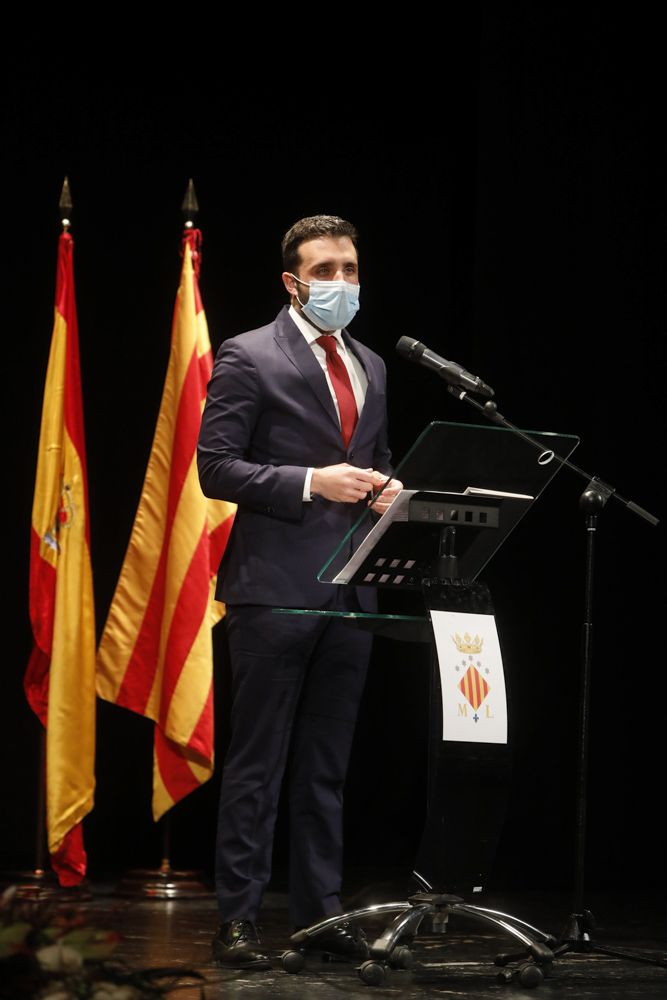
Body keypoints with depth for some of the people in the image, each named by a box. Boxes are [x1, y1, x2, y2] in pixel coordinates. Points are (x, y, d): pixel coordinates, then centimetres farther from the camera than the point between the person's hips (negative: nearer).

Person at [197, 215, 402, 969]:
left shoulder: (370, 367, 16)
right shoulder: (248, 357, -4)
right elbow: (216, 467, -9)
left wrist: (383, 486, 3)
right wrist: (310, 484, -19)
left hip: (350, 589, 6)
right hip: (275, 587, -6)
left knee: (327, 764, 11)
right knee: (258, 761, -3)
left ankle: (320, 909, 17)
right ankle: (237, 919, 2)